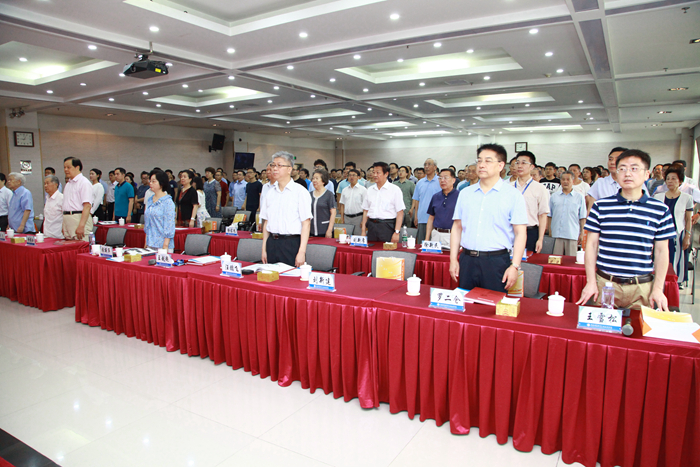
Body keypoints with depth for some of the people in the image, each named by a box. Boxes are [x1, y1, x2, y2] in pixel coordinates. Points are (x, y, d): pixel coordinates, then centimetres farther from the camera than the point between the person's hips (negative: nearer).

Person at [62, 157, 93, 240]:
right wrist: (63, 226, 17)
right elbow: (67, 205, 22)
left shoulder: (84, 182, -9)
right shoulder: (68, 184, 20)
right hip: (67, 219, 9)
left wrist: (81, 226, -26)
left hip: (79, 218, -9)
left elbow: (87, 206, -19)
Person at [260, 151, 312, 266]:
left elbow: (306, 224, -9)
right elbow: (266, 222, 15)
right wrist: (264, 249, 11)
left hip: (292, 244, -5)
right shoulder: (270, 193, 13)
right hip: (272, 243, 5)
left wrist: (302, 252, -14)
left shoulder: (300, 191, -4)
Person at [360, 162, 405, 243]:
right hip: (371, 226, 4)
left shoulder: (395, 189, -1)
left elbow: (400, 212, -6)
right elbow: (365, 211, 15)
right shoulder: (370, 190, 13)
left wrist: (397, 232, -13)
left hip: (387, 227, -4)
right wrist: (363, 230, 9)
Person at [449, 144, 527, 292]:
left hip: (496, 262, -3)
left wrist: (515, 266, -12)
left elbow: (520, 233, -4)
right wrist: (453, 259, 6)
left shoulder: (513, 195, 0)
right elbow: (457, 227, 12)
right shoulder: (465, 193, 11)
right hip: (467, 259, 4)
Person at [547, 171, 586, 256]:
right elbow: (549, 215, 12)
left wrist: (582, 233, 2)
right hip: (556, 234, 1)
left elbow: (582, 217, 6)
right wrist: (549, 230, 5)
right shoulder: (554, 196, 11)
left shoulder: (579, 197, 7)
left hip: (572, 235, -1)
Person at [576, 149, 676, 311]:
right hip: (605, 284, 0)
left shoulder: (660, 210, 3)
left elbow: (661, 251, 6)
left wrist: (658, 289, 1)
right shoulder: (600, 207, 1)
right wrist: (591, 282, -2)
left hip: (642, 287, 0)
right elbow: (591, 244, 2)